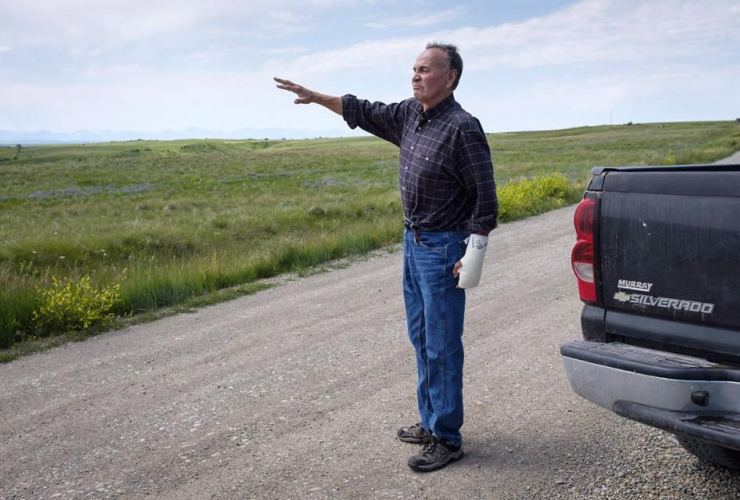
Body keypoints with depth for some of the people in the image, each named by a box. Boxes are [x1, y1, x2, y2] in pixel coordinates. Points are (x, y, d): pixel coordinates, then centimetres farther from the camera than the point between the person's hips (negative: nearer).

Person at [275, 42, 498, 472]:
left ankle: (448, 439, 11)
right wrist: (316, 97, 17)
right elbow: (365, 113, 21)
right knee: (421, 338, 16)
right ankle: (431, 421, 30)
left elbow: (485, 198, -16)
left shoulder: (462, 128, -17)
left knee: (441, 345, -2)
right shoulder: (410, 114, 7)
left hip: (442, 247, -9)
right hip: (414, 242, 9)